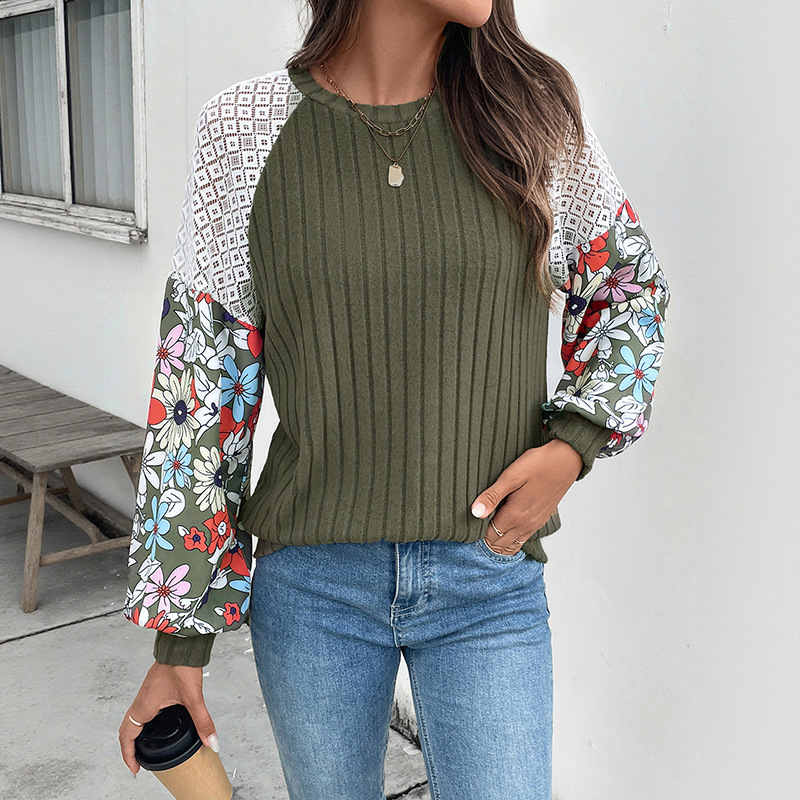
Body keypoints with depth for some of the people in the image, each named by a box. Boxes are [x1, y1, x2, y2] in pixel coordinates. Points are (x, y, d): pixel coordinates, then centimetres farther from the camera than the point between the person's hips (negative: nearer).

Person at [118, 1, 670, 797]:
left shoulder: (532, 111, -3)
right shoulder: (248, 130, -6)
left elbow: (630, 288, 12)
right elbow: (197, 390, -3)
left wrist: (571, 446, -6)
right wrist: (176, 646, -1)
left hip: (489, 588, 1)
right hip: (312, 582, 0)